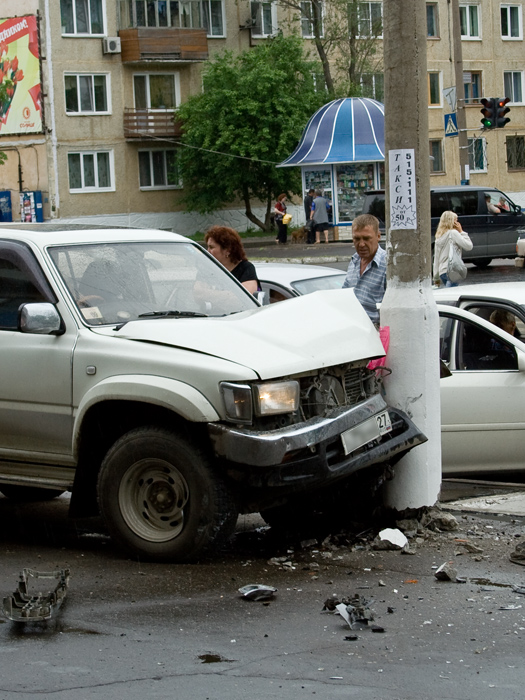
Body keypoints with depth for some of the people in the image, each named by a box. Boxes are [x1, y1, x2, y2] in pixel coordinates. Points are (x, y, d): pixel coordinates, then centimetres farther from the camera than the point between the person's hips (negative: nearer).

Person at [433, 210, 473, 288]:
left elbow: (436, 258, 19)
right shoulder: (453, 233, -4)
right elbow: (469, 246, -5)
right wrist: (461, 232, 4)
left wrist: (436, 277, 23)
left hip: (442, 271, 8)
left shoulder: (439, 236, 17)